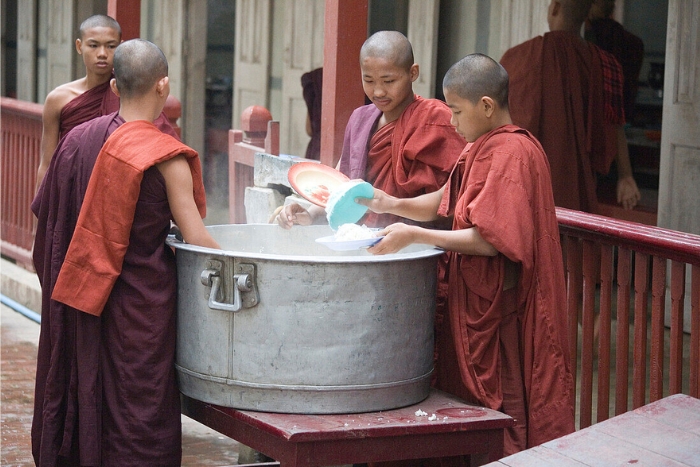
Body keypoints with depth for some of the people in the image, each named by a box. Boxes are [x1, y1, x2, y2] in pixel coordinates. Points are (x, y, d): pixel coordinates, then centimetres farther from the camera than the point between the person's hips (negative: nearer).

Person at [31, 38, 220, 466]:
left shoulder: (78, 139, 1)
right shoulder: (166, 157, -15)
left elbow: (46, 212, 8)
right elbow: (196, 238, -16)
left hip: (78, 299, 6)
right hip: (140, 298, -6)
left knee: (81, 390, 18)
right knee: (136, 407, 4)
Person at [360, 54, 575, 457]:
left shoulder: (512, 152, -18)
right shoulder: (481, 147, 13)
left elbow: (490, 240, -23)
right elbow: (446, 202, 20)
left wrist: (415, 235, -20)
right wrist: (395, 205, 3)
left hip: (500, 307, -10)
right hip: (473, 301, 10)